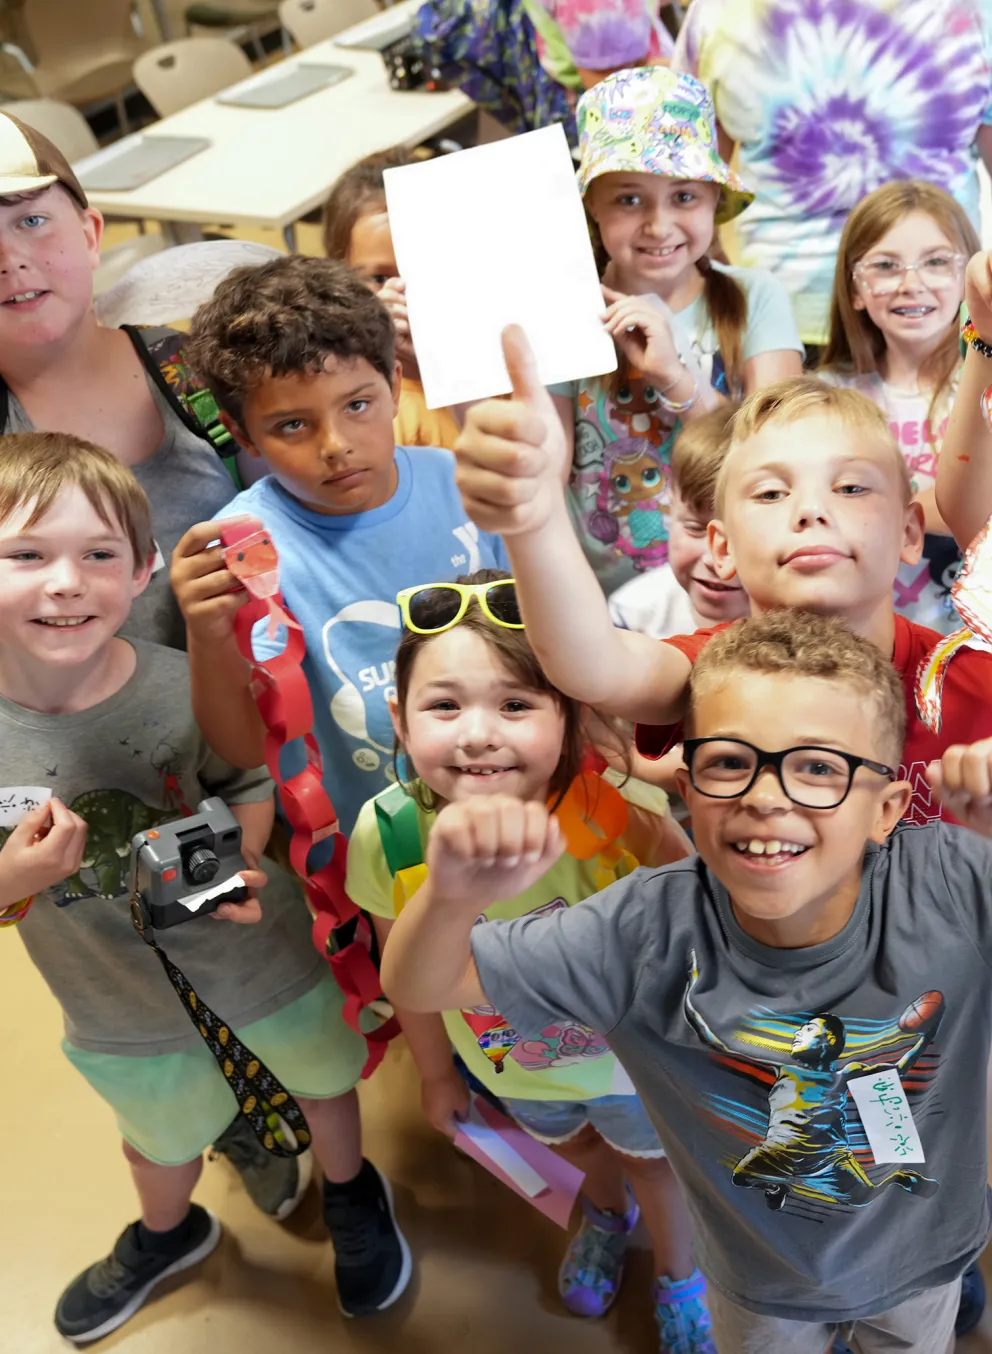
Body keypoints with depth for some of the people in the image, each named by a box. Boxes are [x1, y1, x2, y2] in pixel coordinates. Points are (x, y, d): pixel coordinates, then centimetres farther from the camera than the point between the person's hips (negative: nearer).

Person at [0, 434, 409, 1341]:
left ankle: (351, 1195, 61)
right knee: (163, 1139, 30)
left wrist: (227, 860, -26)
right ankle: (166, 1235, 66)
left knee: (323, 1083, 27)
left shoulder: (190, 686, -27)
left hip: (262, 959, -1)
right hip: (123, 1009, 2)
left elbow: (252, 785, -8)